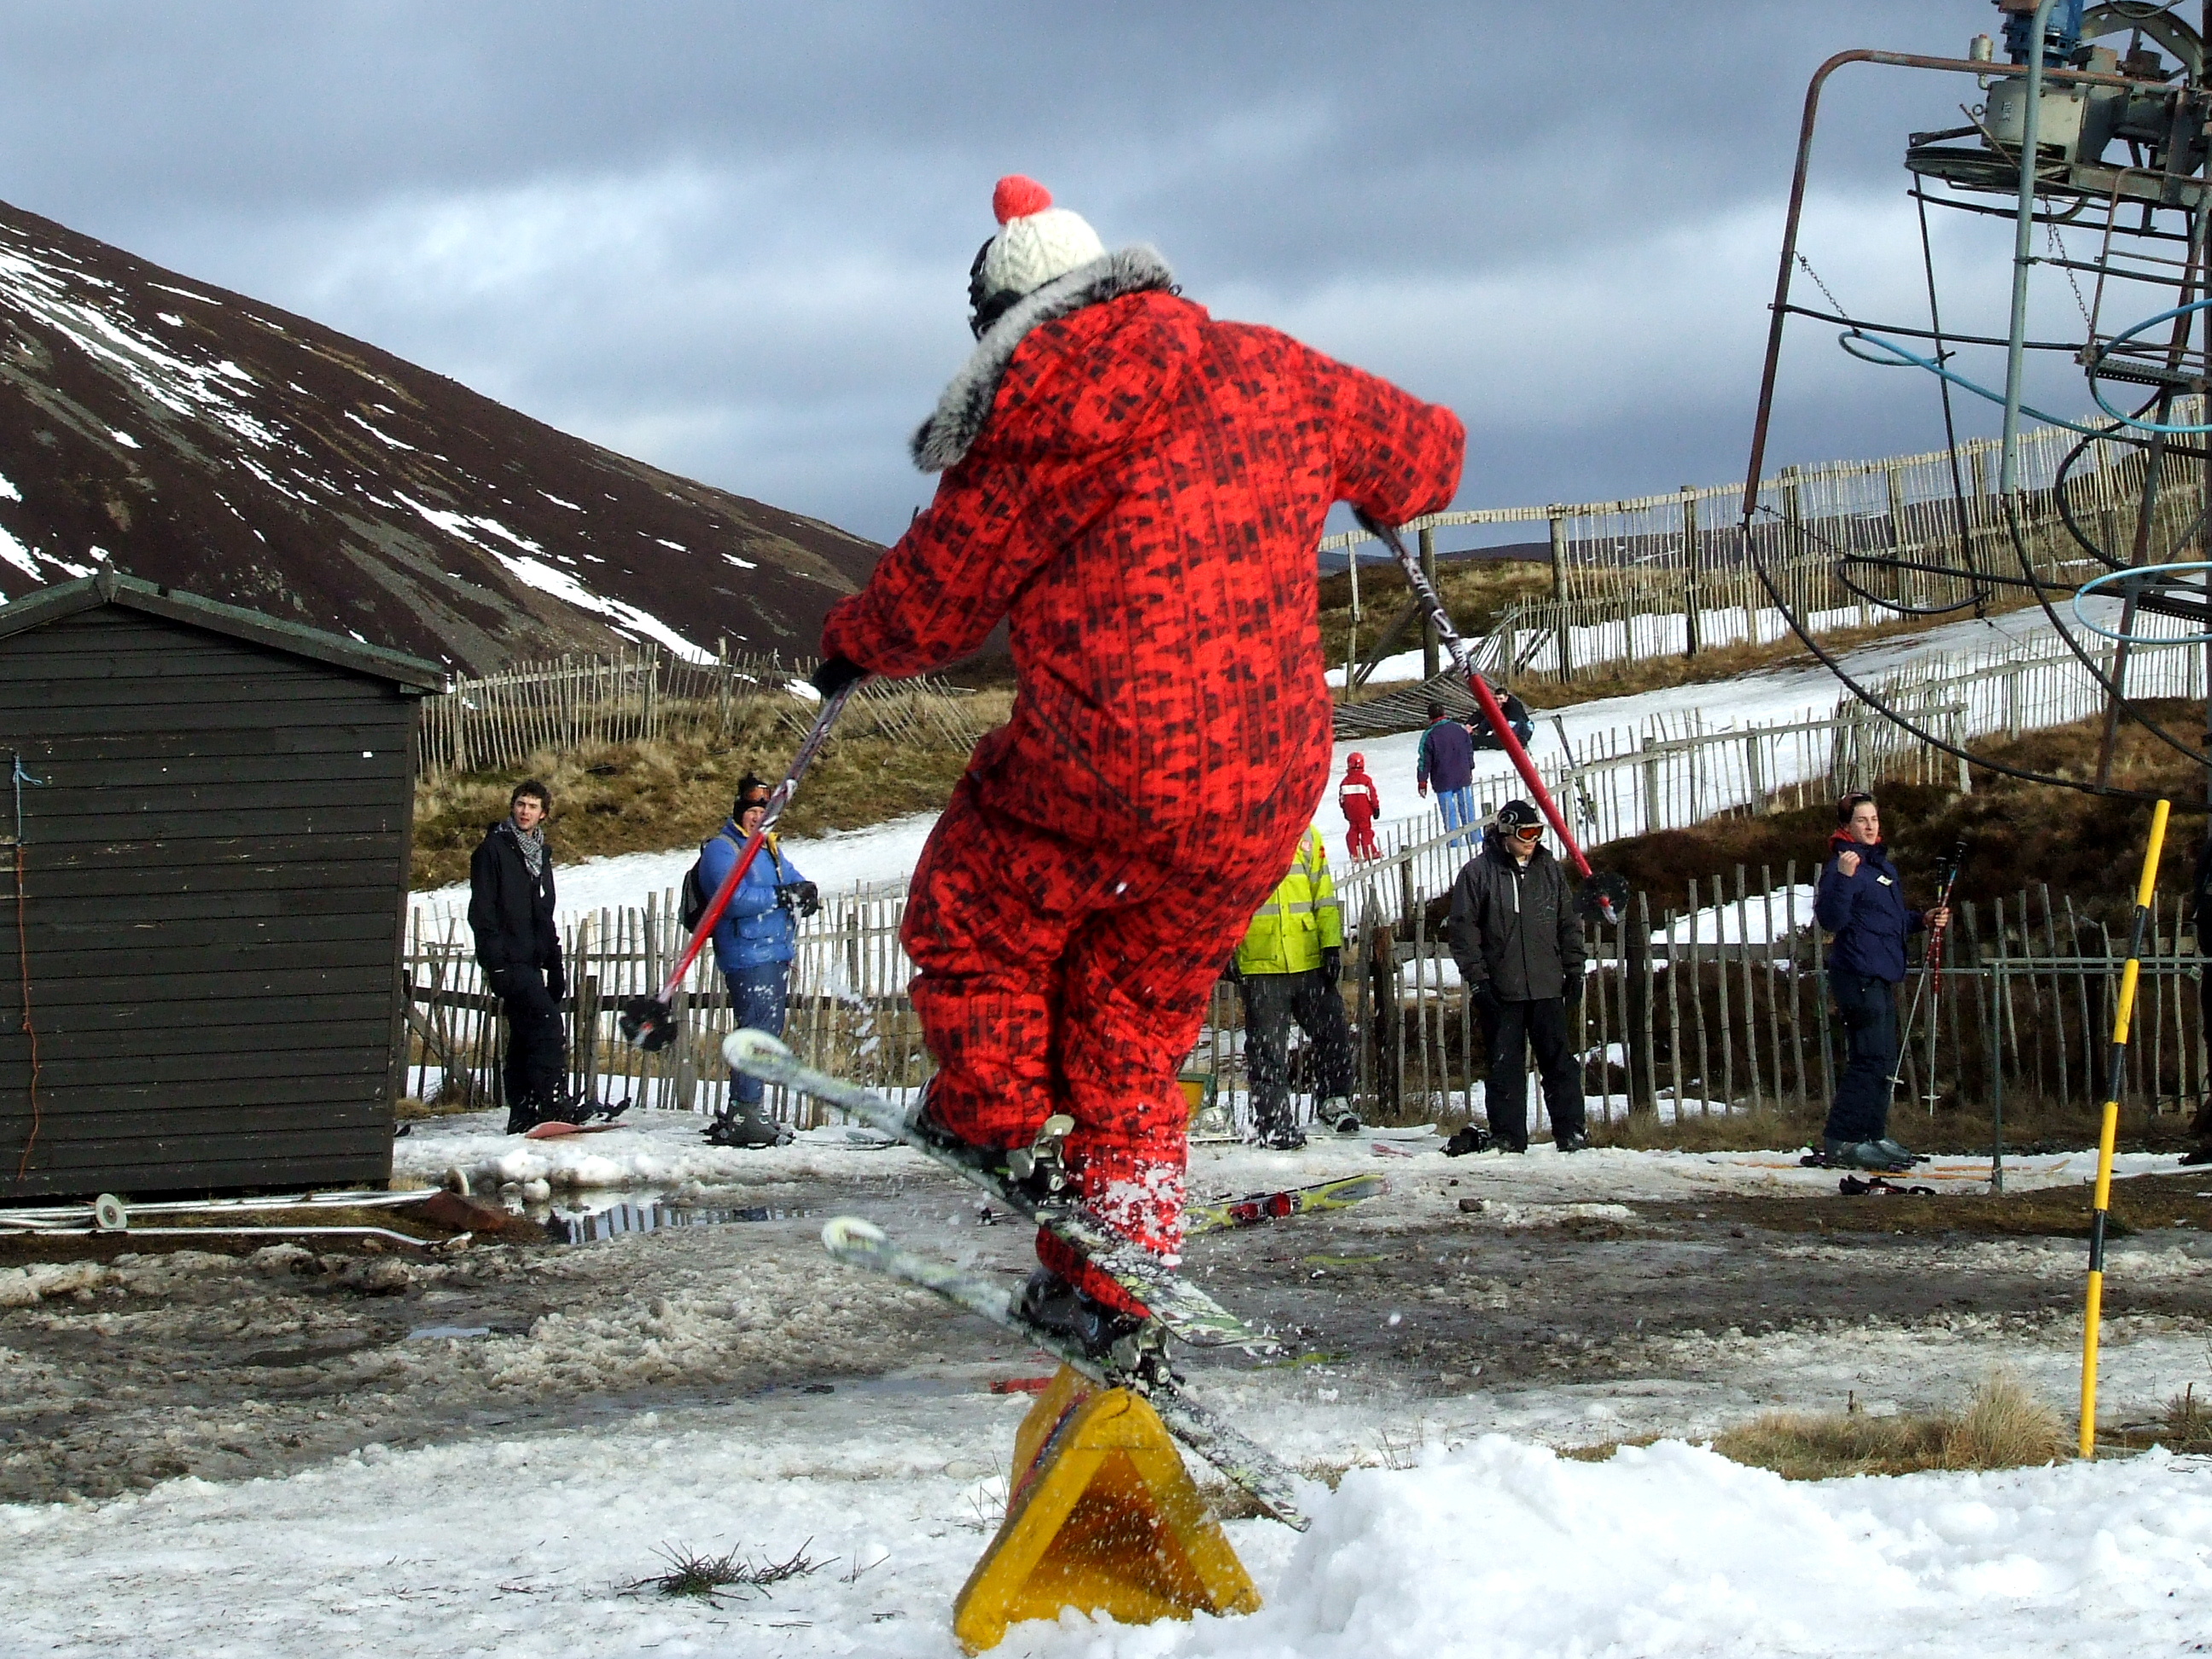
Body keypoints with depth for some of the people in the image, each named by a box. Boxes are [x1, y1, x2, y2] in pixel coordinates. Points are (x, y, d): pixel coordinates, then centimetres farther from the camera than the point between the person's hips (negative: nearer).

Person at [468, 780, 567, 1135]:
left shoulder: (541, 854, 20)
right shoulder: (493, 849, -2)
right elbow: (481, 909, -9)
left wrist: (555, 965, 21)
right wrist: (495, 955, -19)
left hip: (532, 960, 8)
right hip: (507, 960, -8)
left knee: (524, 1036, 7)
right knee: (546, 1018, -23)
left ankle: (522, 1117, 8)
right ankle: (547, 1099, -29)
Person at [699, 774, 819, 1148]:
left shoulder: (769, 848, 20)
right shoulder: (720, 849, -6)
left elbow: (799, 885, 15)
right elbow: (735, 898, -20)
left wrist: (806, 893, -8)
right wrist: (782, 896, -20)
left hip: (778, 955, 9)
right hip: (747, 957, -9)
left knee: (768, 1033, 12)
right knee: (757, 1033, -14)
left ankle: (740, 1115, 19)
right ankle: (743, 1116, -16)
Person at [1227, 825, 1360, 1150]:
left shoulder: (1307, 836, 11)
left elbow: (1324, 894, 12)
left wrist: (1332, 946, 5)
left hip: (1309, 962, 4)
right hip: (1259, 967, -4)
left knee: (1335, 1033, 7)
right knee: (1267, 1050, 1)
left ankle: (1335, 1102, 26)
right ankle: (1274, 1122, 9)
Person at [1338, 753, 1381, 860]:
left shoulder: (1345, 781, 1)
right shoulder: (1366, 779, -10)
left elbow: (1341, 797, 8)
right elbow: (1373, 794, -7)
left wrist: (1345, 809, 21)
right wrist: (1376, 807, 2)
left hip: (1351, 811, 3)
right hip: (1364, 811, -3)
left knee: (1353, 829, 11)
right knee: (1366, 829, 3)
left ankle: (1354, 853, 8)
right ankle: (1368, 851, 1)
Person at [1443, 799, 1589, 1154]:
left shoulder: (1550, 870, 9)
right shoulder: (1478, 872, -2)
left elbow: (1569, 925, 15)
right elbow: (1462, 928, -3)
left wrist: (1574, 972, 10)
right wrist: (1476, 979, -9)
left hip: (1547, 988, 2)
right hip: (1500, 990, -2)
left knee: (1559, 1059, 1)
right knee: (1505, 1065, 2)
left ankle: (1571, 1133, 5)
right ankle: (1507, 1136, 8)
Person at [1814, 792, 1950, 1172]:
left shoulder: (1883, 865, 17)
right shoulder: (1845, 864, -10)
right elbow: (1831, 919, -22)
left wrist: (1923, 920, 13)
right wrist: (1843, 878, -33)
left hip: (1883, 976, 9)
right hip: (1858, 974, -9)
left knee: (1884, 1062, 12)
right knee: (1871, 1060, -13)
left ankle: (1874, 1137, 19)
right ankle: (1838, 1140, -10)